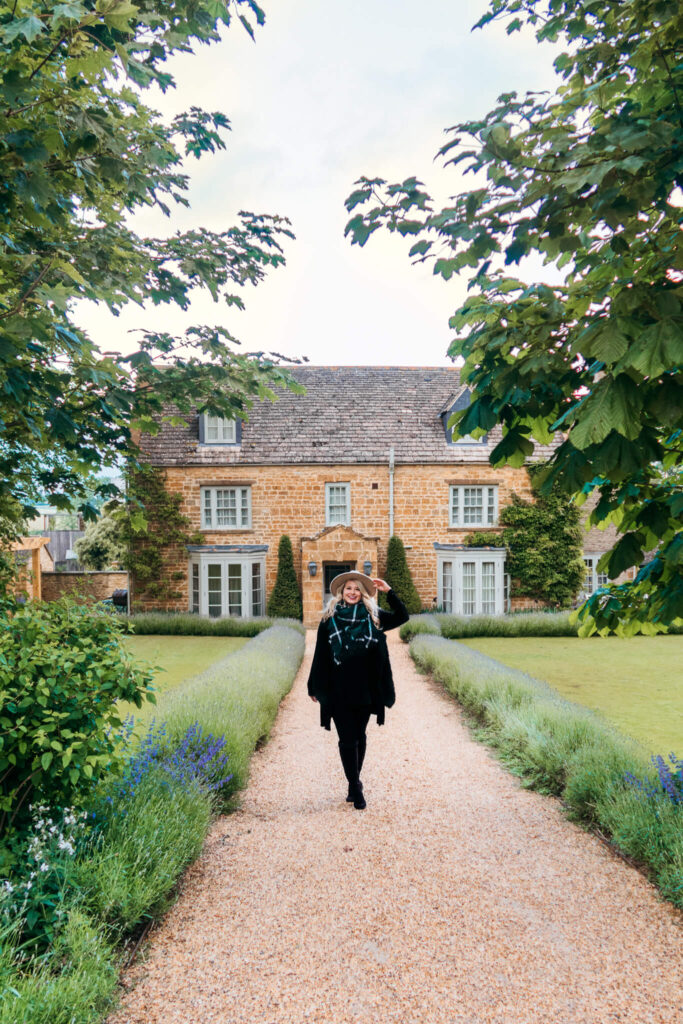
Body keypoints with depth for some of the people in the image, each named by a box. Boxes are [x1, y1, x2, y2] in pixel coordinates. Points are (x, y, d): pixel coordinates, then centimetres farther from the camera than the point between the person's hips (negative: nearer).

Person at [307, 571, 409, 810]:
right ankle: (356, 789, 6)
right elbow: (320, 654, 4)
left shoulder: (373, 617, 5)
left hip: (365, 689, 2)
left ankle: (354, 784, 26)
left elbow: (402, 617, 6)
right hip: (338, 690, -2)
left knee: (359, 737, 11)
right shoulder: (329, 619, 2)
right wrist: (315, 687, 5)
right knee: (347, 739, -1)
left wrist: (389, 591, -3)